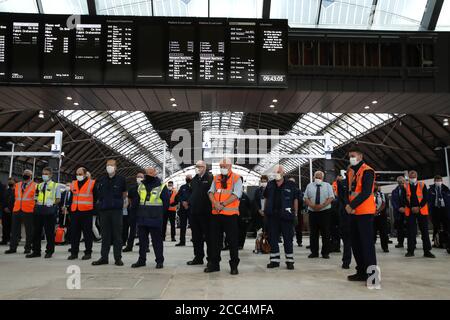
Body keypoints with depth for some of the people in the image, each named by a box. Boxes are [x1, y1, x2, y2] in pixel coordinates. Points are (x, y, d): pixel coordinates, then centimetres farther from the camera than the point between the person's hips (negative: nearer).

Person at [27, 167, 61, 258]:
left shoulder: (55, 185, 2)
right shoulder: (39, 185, 16)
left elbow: (58, 199, 2)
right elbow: (36, 196, 22)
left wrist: (52, 203, -10)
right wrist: (37, 203, 6)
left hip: (50, 210, -5)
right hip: (39, 209, 5)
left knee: (49, 232, 0)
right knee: (36, 231, 7)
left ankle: (49, 251, 11)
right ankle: (36, 251, 16)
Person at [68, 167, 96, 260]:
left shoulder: (92, 183, 0)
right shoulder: (73, 184, 14)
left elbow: (95, 197, 0)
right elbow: (71, 197, 20)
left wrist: (94, 210, -4)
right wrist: (69, 208, 13)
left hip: (86, 211, -5)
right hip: (75, 211, 5)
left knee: (87, 233, 1)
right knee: (74, 232, 7)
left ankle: (88, 252, 9)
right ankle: (74, 252, 15)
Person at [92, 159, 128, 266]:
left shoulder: (121, 179, 2)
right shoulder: (101, 180, 10)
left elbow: (124, 194, 13)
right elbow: (98, 194, 21)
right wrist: (101, 202, 13)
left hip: (117, 210, -3)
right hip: (104, 210, 3)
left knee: (117, 234, -1)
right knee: (105, 235, 7)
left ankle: (118, 258, 5)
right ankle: (104, 257, 14)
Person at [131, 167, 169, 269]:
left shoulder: (161, 187, -4)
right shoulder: (141, 186, 10)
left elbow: (166, 201, 0)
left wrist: (159, 212, 1)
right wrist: (138, 212, 13)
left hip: (155, 219, -5)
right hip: (141, 219, 5)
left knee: (157, 240, 0)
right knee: (142, 240, 12)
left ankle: (159, 260, 10)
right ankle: (141, 260, 22)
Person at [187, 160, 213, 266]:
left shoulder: (210, 178, -8)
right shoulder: (194, 179, 16)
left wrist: (210, 207, -15)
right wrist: (189, 202, 13)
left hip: (205, 212, -7)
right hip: (194, 212, 7)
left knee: (208, 236, 1)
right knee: (196, 236, 13)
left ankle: (211, 258, 10)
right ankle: (198, 257, 24)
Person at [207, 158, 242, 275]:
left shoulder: (236, 178, -1)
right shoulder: (216, 178, 15)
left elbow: (236, 195, -12)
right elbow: (211, 192, 7)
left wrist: (223, 204, -17)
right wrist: (215, 203, -12)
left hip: (230, 213, -5)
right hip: (216, 213, 5)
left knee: (232, 240, 0)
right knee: (215, 239, 10)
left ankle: (234, 266, 10)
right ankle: (214, 264, 21)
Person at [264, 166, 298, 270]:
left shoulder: (290, 185, 0)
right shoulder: (270, 184, 10)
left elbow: (295, 199, 2)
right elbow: (266, 198, 17)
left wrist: (295, 213, -1)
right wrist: (265, 211, 12)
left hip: (286, 216, -3)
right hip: (272, 216, 3)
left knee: (288, 239, 3)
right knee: (272, 238, 7)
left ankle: (289, 261, 12)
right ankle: (274, 260, 17)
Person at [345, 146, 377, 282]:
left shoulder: (367, 171, -10)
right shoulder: (350, 172, 15)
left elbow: (366, 192, -19)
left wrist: (352, 205, -21)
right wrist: (348, 205, -1)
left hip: (365, 212, -9)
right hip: (353, 212, 9)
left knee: (367, 243, -7)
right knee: (355, 243, 13)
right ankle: (361, 272, 23)